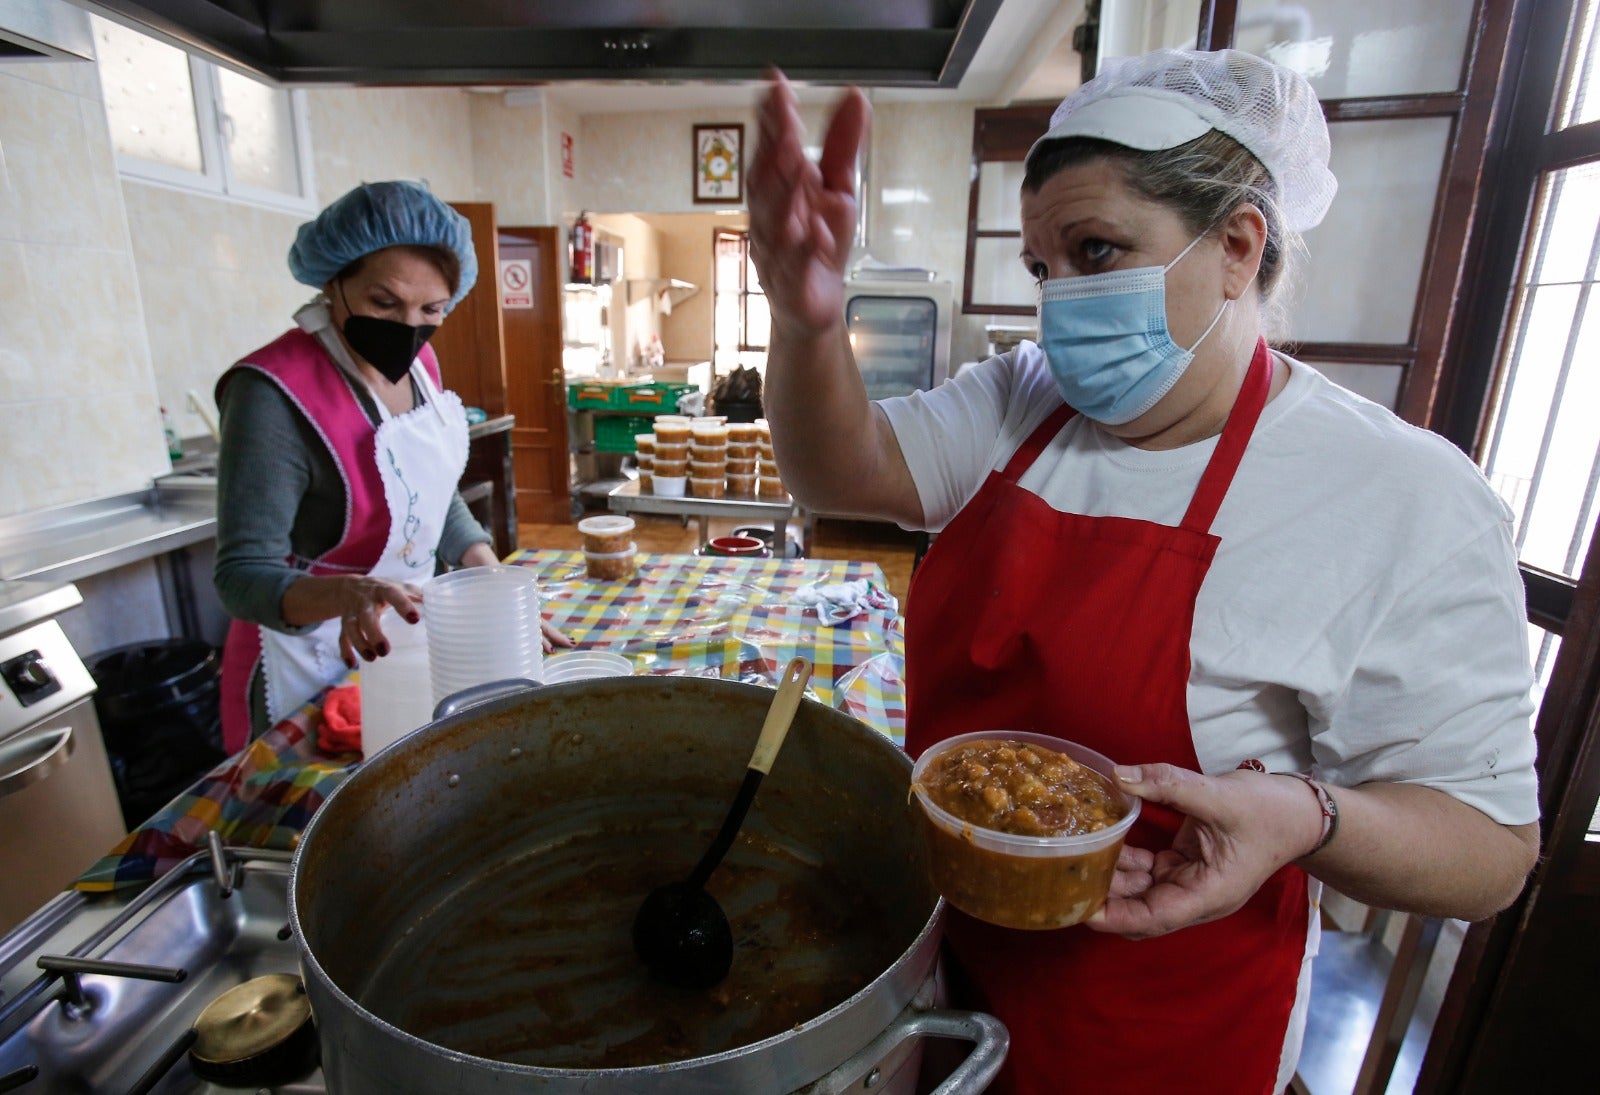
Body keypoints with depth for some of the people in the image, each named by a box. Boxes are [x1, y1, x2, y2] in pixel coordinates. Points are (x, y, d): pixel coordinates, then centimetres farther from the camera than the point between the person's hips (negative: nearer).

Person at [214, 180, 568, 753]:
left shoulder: (417, 362, -4)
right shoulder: (275, 393, -25)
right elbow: (244, 574, -25)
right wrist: (349, 593, -44)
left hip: (405, 638, 7)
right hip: (313, 666, -7)